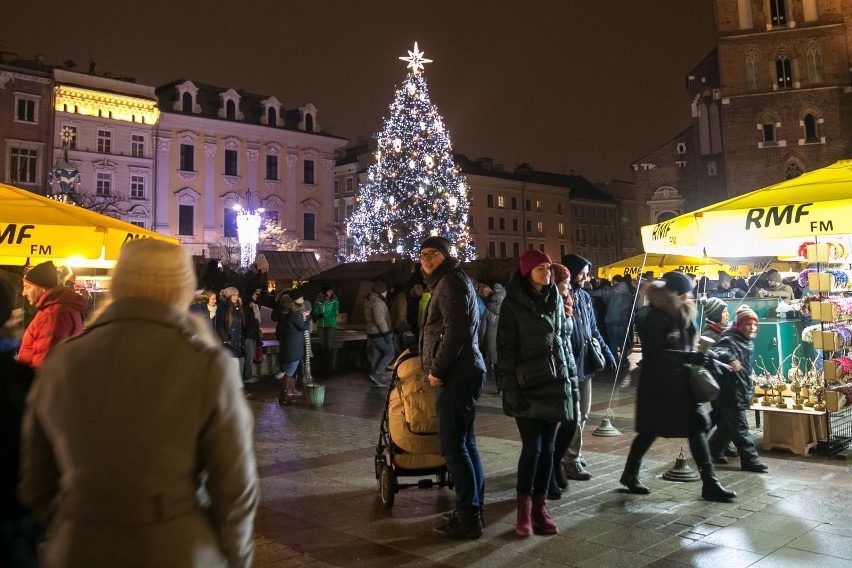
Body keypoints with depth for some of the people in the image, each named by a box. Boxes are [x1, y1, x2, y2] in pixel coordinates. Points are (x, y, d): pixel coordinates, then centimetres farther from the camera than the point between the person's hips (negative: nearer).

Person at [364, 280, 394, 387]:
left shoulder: (368, 301, 13)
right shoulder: (377, 301, -19)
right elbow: (380, 320, -26)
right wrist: (386, 333, -23)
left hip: (373, 333, 10)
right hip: (380, 334, -10)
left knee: (377, 356, 13)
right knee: (390, 354, -2)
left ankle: (376, 379, 16)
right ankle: (377, 374, -7)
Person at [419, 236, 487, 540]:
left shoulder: (451, 282, -11)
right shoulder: (448, 282, 21)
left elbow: (456, 330, -21)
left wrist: (436, 369, -16)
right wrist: (436, 366, 18)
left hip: (458, 374, -11)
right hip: (460, 372, 11)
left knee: (452, 445, -8)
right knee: (464, 442, 14)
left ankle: (468, 518, -1)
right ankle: (473, 509, 23)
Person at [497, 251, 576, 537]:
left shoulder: (555, 298, 10)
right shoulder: (513, 303, -5)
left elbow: (564, 338, 16)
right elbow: (506, 347, -8)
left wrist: (571, 375, 12)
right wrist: (509, 387, -14)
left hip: (554, 382, 5)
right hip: (527, 385, -5)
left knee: (547, 446, 7)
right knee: (532, 446, -7)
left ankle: (540, 506, 16)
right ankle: (524, 508, 7)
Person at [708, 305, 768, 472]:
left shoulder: (748, 344, 13)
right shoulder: (729, 341, -16)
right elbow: (715, 353, -37)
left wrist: (749, 390, 26)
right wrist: (729, 359, -54)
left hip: (741, 393, 9)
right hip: (729, 393, -9)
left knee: (727, 426, 17)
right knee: (740, 428, -4)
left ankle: (714, 452, 30)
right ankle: (750, 460, 1)